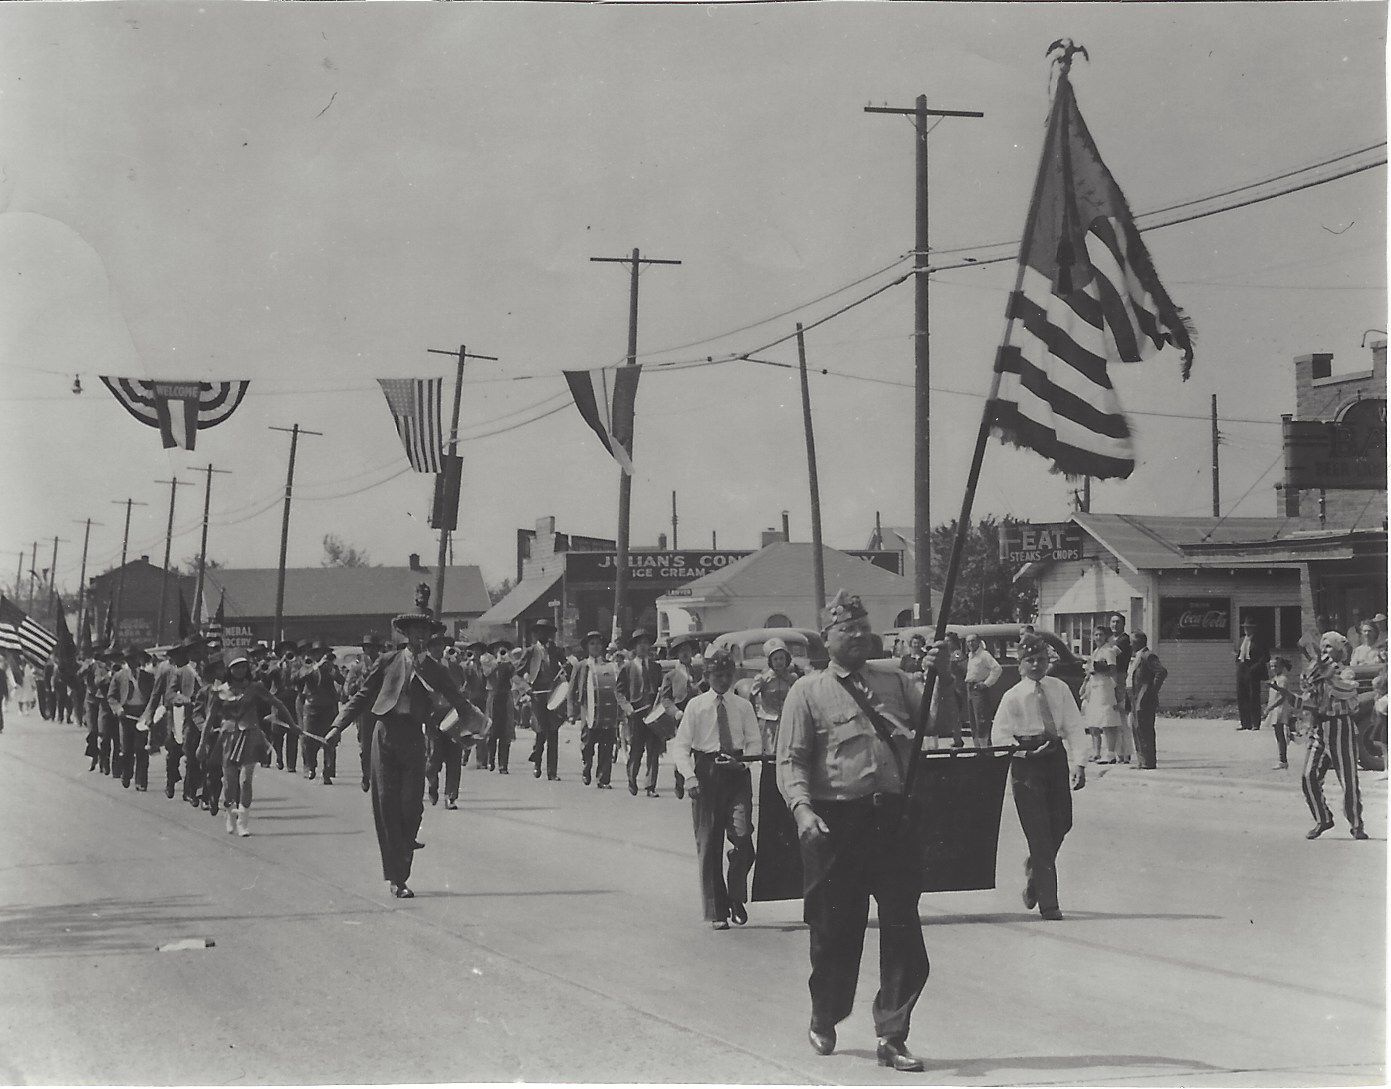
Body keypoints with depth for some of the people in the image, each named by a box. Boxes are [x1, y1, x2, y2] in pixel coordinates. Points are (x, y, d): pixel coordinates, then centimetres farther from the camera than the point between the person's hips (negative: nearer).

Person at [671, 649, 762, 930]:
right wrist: (689, 777, -13)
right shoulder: (696, 705, 3)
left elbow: (755, 742, 7)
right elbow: (680, 745, 0)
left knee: (742, 837, -15)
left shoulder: (743, 706, 8)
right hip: (706, 773, 0)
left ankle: (737, 897, 7)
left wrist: (742, 760, -13)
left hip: (738, 773, 0)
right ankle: (716, 911, 12)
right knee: (708, 843, 3)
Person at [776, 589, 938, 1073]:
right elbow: (791, 760, -3)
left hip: (893, 818, 3)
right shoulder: (809, 692, 3)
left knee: (904, 932, -1)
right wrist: (802, 808, -19)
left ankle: (892, 1037, 10)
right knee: (835, 932, 8)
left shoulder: (895, 683, 14)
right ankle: (823, 1023, 32)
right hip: (836, 822, -3)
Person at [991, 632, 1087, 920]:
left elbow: (1074, 728, 3)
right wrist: (1026, 751, -16)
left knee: (1062, 823, 4)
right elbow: (999, 736, -3)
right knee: (1039, 831, -5)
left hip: (1056, 758, 4)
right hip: (1026, 765, -4)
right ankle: (1048, 903, -1)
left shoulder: (1060, 690, 5)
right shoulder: (1013, 697, -4)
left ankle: (1035, 868, 36)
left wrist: (1078, 763, -6)